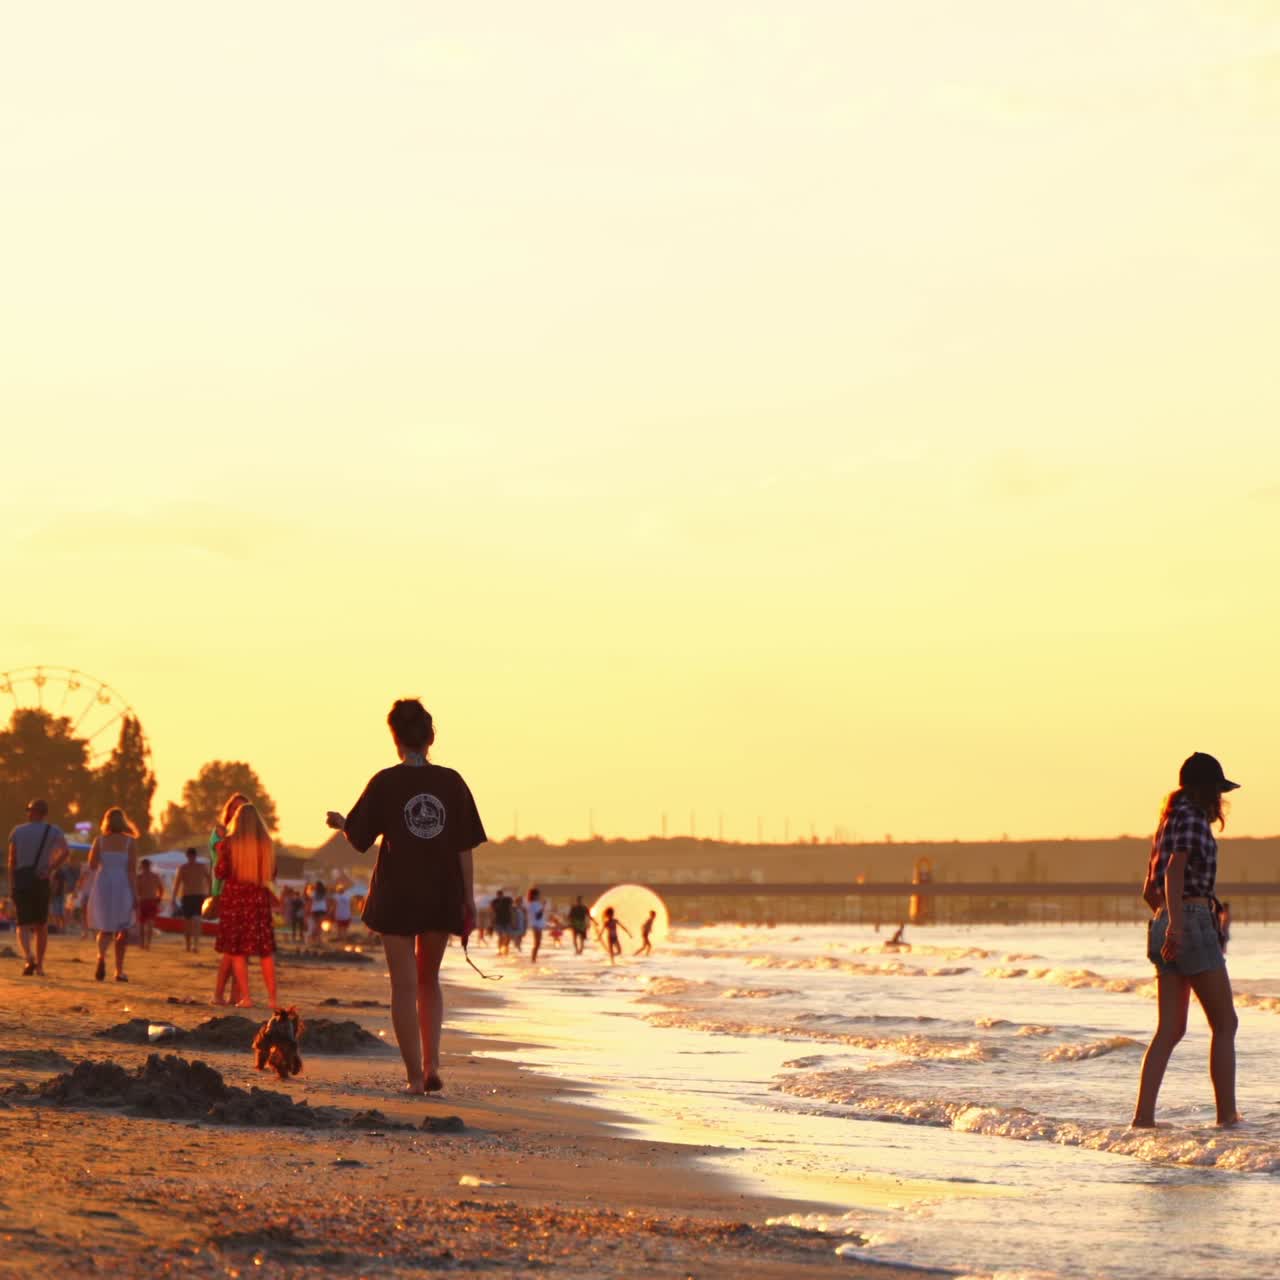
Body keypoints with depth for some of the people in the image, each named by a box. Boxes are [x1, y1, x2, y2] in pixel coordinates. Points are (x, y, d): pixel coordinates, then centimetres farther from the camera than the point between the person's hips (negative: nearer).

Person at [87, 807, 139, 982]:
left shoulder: (99, 840, 0)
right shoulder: (130, 842, -4)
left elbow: (92, 864, 0)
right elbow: (132, 869, -7)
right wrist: (135, 895, -5)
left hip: (102, 885, 1)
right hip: (123, 887, -1)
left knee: (105, 929, 9)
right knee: (122, 931, 13)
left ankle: (101, 956, -22)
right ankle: (119, 971, 12)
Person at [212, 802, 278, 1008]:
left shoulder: (228, 843, -5)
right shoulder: (266, 844, 2)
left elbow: (220, 873, -3)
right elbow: (272, 874, 9)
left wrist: (220, 851, 12)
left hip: (234, 898, -2)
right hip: (259, 899, 2)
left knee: (235, 950, 5)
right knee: (266, 951, 6)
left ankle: (245, 997, -2)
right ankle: (272, 997, 0)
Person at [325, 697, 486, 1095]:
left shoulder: (385, 783, -7)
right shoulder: (452, 782, -1)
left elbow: (359, 838, -1)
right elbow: (465, 847, 1)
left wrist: (339, 822, 21)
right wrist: (469, 899, 7)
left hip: (396, 897, -2)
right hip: (442, 897, 2)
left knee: (405, 987, 3)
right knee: (429, 981, 18)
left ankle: (415, 1076, -1)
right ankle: (432, 1064, 6)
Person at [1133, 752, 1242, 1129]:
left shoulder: (1168, 822, 18)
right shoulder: (1192, 818, -8)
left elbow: (1149, 890, 24)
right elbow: (1175, 871, -23)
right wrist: (1176, 923, -32)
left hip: (1165, 924, 9)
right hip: (1193, 922, -9)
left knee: (1171, 1029, 5)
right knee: (1225, 1023, 0)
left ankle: (1143, 1115, -3)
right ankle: (1227, 1115, -1)